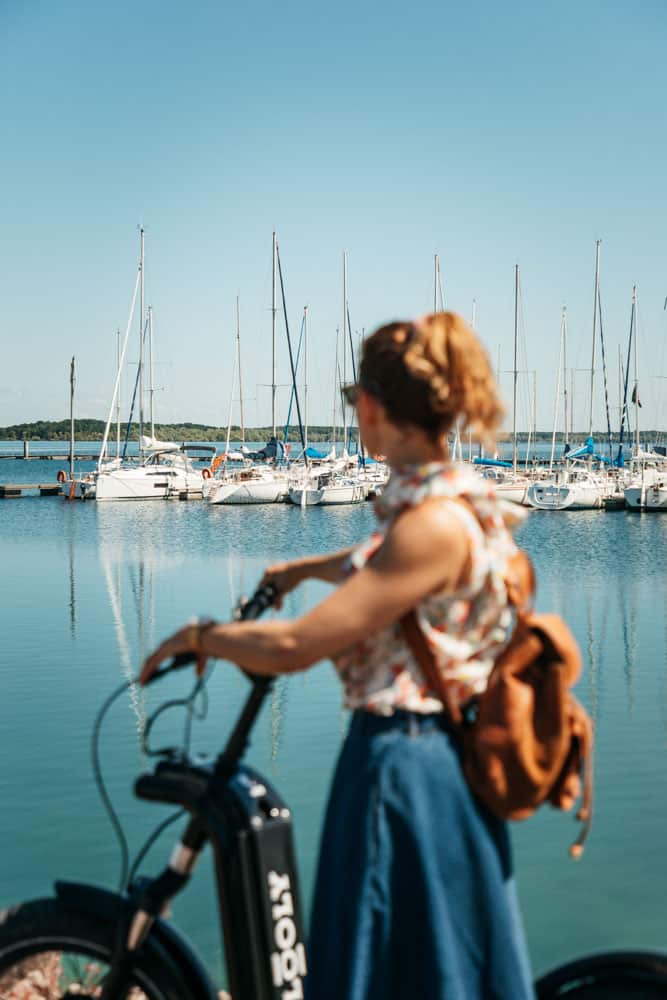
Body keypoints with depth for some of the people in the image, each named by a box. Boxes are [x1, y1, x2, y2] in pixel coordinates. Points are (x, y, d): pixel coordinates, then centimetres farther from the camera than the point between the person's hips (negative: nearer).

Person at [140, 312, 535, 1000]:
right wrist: (303, 568, 45)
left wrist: (198, 637, -7)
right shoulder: (454, 500, 6)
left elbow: (296, 646, -23)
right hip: (430, 756, 9)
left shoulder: (437, 523, -23)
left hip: (402, 769, -9)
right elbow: (384, 567, 30)